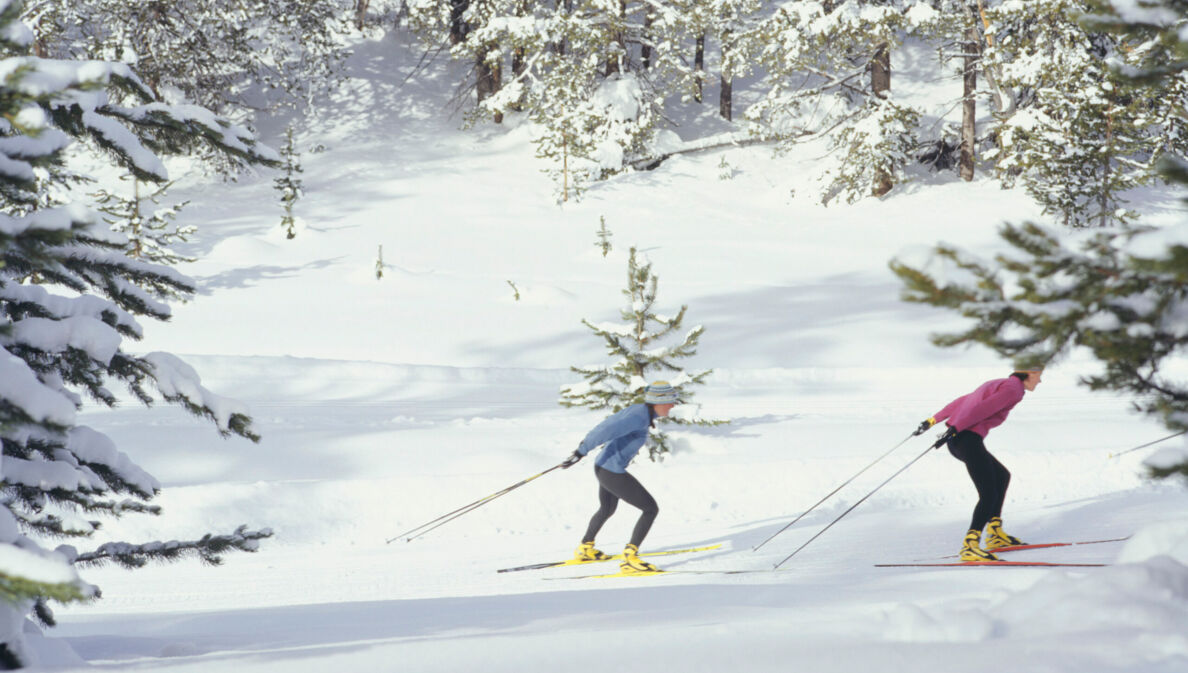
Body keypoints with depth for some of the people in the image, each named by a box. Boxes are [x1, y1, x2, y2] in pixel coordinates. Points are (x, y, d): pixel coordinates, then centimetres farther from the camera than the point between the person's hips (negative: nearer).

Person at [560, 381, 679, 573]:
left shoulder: (638, 410, 6)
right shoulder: (639, 418, -23)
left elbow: (611, 422, 19)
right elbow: (606, 430, -30)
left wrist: (587, 444, 32)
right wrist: (581, 453, -30)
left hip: (603, 468, 10)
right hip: (613, 474, -10)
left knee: (607, 510, 33)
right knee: (651, 509, -5)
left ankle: (585, 549, 50)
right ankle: (630, 558, -7)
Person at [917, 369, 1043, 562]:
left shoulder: (997, 385, 24)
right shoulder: (1014, 389, -6)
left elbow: (961, 401, 25)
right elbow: (983, 409, -17)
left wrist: (934, 420, 27)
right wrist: (955, 429, -24)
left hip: (956, 439, 10)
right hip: (968, 439, -10)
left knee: (1002, 476, 24)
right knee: (989, 495, -13)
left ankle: (995, 534, 25)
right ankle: (970, 546, -24)